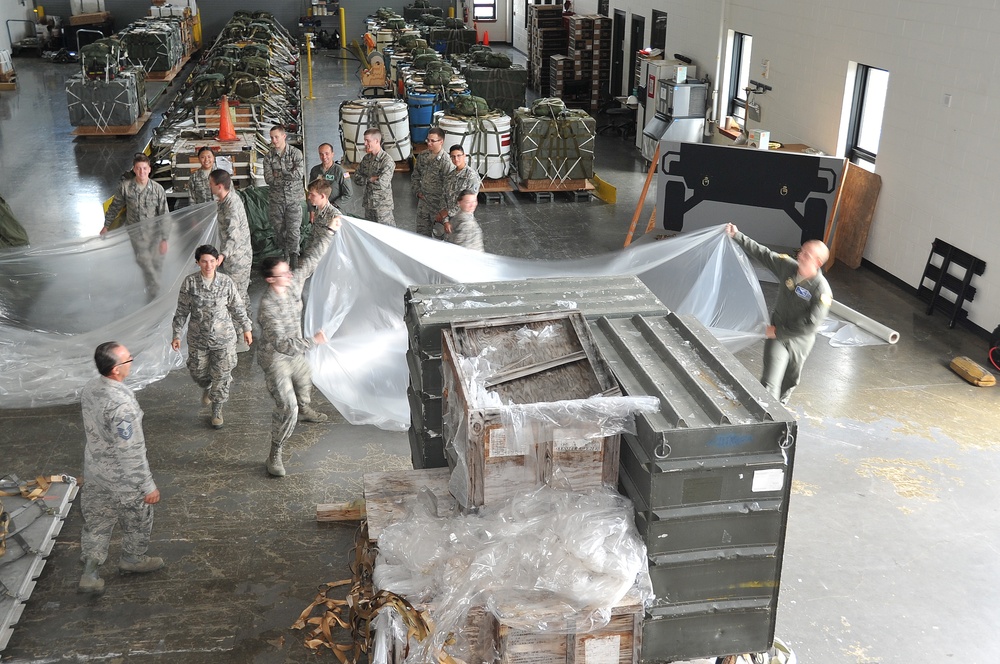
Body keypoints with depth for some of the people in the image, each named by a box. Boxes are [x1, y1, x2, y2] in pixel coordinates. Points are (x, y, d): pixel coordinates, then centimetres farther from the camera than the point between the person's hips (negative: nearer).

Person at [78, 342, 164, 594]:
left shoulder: (90, 388, -9)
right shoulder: (122, 404, -35)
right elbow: (131, 453, -30)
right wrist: (148, 486, -20)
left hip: (94, 471, 7)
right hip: (122, 478, -7)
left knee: (96, 521, 22)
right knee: (137, 521, 20)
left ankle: (90, 573, 30)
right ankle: (133, 559, 43)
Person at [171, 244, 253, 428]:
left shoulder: (226, 282, -12)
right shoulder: (190, 282, -12)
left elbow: (237, 307, 1)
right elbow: (182, 311, -3)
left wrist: (246, 328, 7)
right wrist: (177, 335, -2)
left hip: (223, 337, -1)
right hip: (198, 338, 1)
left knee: (221, 375, 6)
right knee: (198, 372, 17)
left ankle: (217, 410, 27)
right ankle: (207, 388, 54)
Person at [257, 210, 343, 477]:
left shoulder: (293, 283, -13)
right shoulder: (268, 306, -34)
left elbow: (311, 259, -3)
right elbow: (280, 343, -37)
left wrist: (329, 232, -4)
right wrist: (313, 341, -38)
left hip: (295, 352, 8)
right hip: (275, 358, -8)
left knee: (305, 381, 35)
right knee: (287, 407, -13)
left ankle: (304, 409, 69)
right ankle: (274, 456, 2)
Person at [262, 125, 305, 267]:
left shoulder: (295, 153, -3)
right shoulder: (269, 156, 2)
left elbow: (299, 173, -17)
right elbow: (268, 179, -7)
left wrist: (279, 174, -11)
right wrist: (288, 177, -14)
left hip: (293, 198, -2)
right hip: (276, 198, 2)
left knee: (293, 230, -4)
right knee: (279, 230, 7)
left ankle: (294, 258, 4)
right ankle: (284, 257, 19)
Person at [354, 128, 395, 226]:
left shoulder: (387, 161, -17)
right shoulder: (366, 158, 7)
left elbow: (382, 184, -26)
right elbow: (356, 178, 5)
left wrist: (367, 179, -10)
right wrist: (371, 179, -11)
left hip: (382, 206, -7)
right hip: (368, 203, 7)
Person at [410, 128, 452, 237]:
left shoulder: (445, 161, -18)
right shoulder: (422, 156, 3)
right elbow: (415, 176, 16)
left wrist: (443, 209, -19)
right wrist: (417, 191, 3)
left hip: (439, 203, -6)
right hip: (423, 200, 6)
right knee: (421, 232, 14)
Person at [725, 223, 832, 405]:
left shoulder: (822, 291, -25)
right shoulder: (788, 266, -13)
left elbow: (811, 324, -26)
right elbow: (761, 253, -2)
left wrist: (778, 332, -20)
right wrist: (737, 236, -4)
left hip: (800, 341, -1)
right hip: (776, 335, 1)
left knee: (790, 380, 23)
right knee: (770, 383, -10)